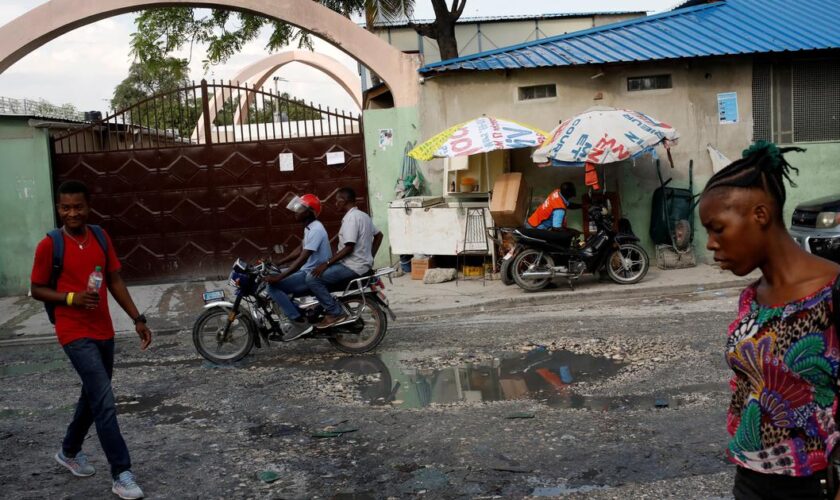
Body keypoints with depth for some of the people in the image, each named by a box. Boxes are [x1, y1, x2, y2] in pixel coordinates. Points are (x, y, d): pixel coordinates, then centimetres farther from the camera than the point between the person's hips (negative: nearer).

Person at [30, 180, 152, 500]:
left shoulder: (101, 238, 4)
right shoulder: (49, 245, -11)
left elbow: (115, 281, 9)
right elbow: (37, 290, -4)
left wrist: (137, 319, 4)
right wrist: (72, 298, -21)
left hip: (104, 331, 6)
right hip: (76, 335, -6)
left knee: (93, 395, 20)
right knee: (105, 402, -13)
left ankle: (69, 451, 42)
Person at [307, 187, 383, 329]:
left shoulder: (351, 218, -17)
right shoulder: (363, 215, 14)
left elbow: (349, 248, -23)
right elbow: (379, 235, 21)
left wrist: (326, 264, -21)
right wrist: (370, 257, 22)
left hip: (353, 266, -11)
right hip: (362, 264, 11)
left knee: (313, 279, -15)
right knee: (323, 276, 22)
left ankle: (335, 313, -14)